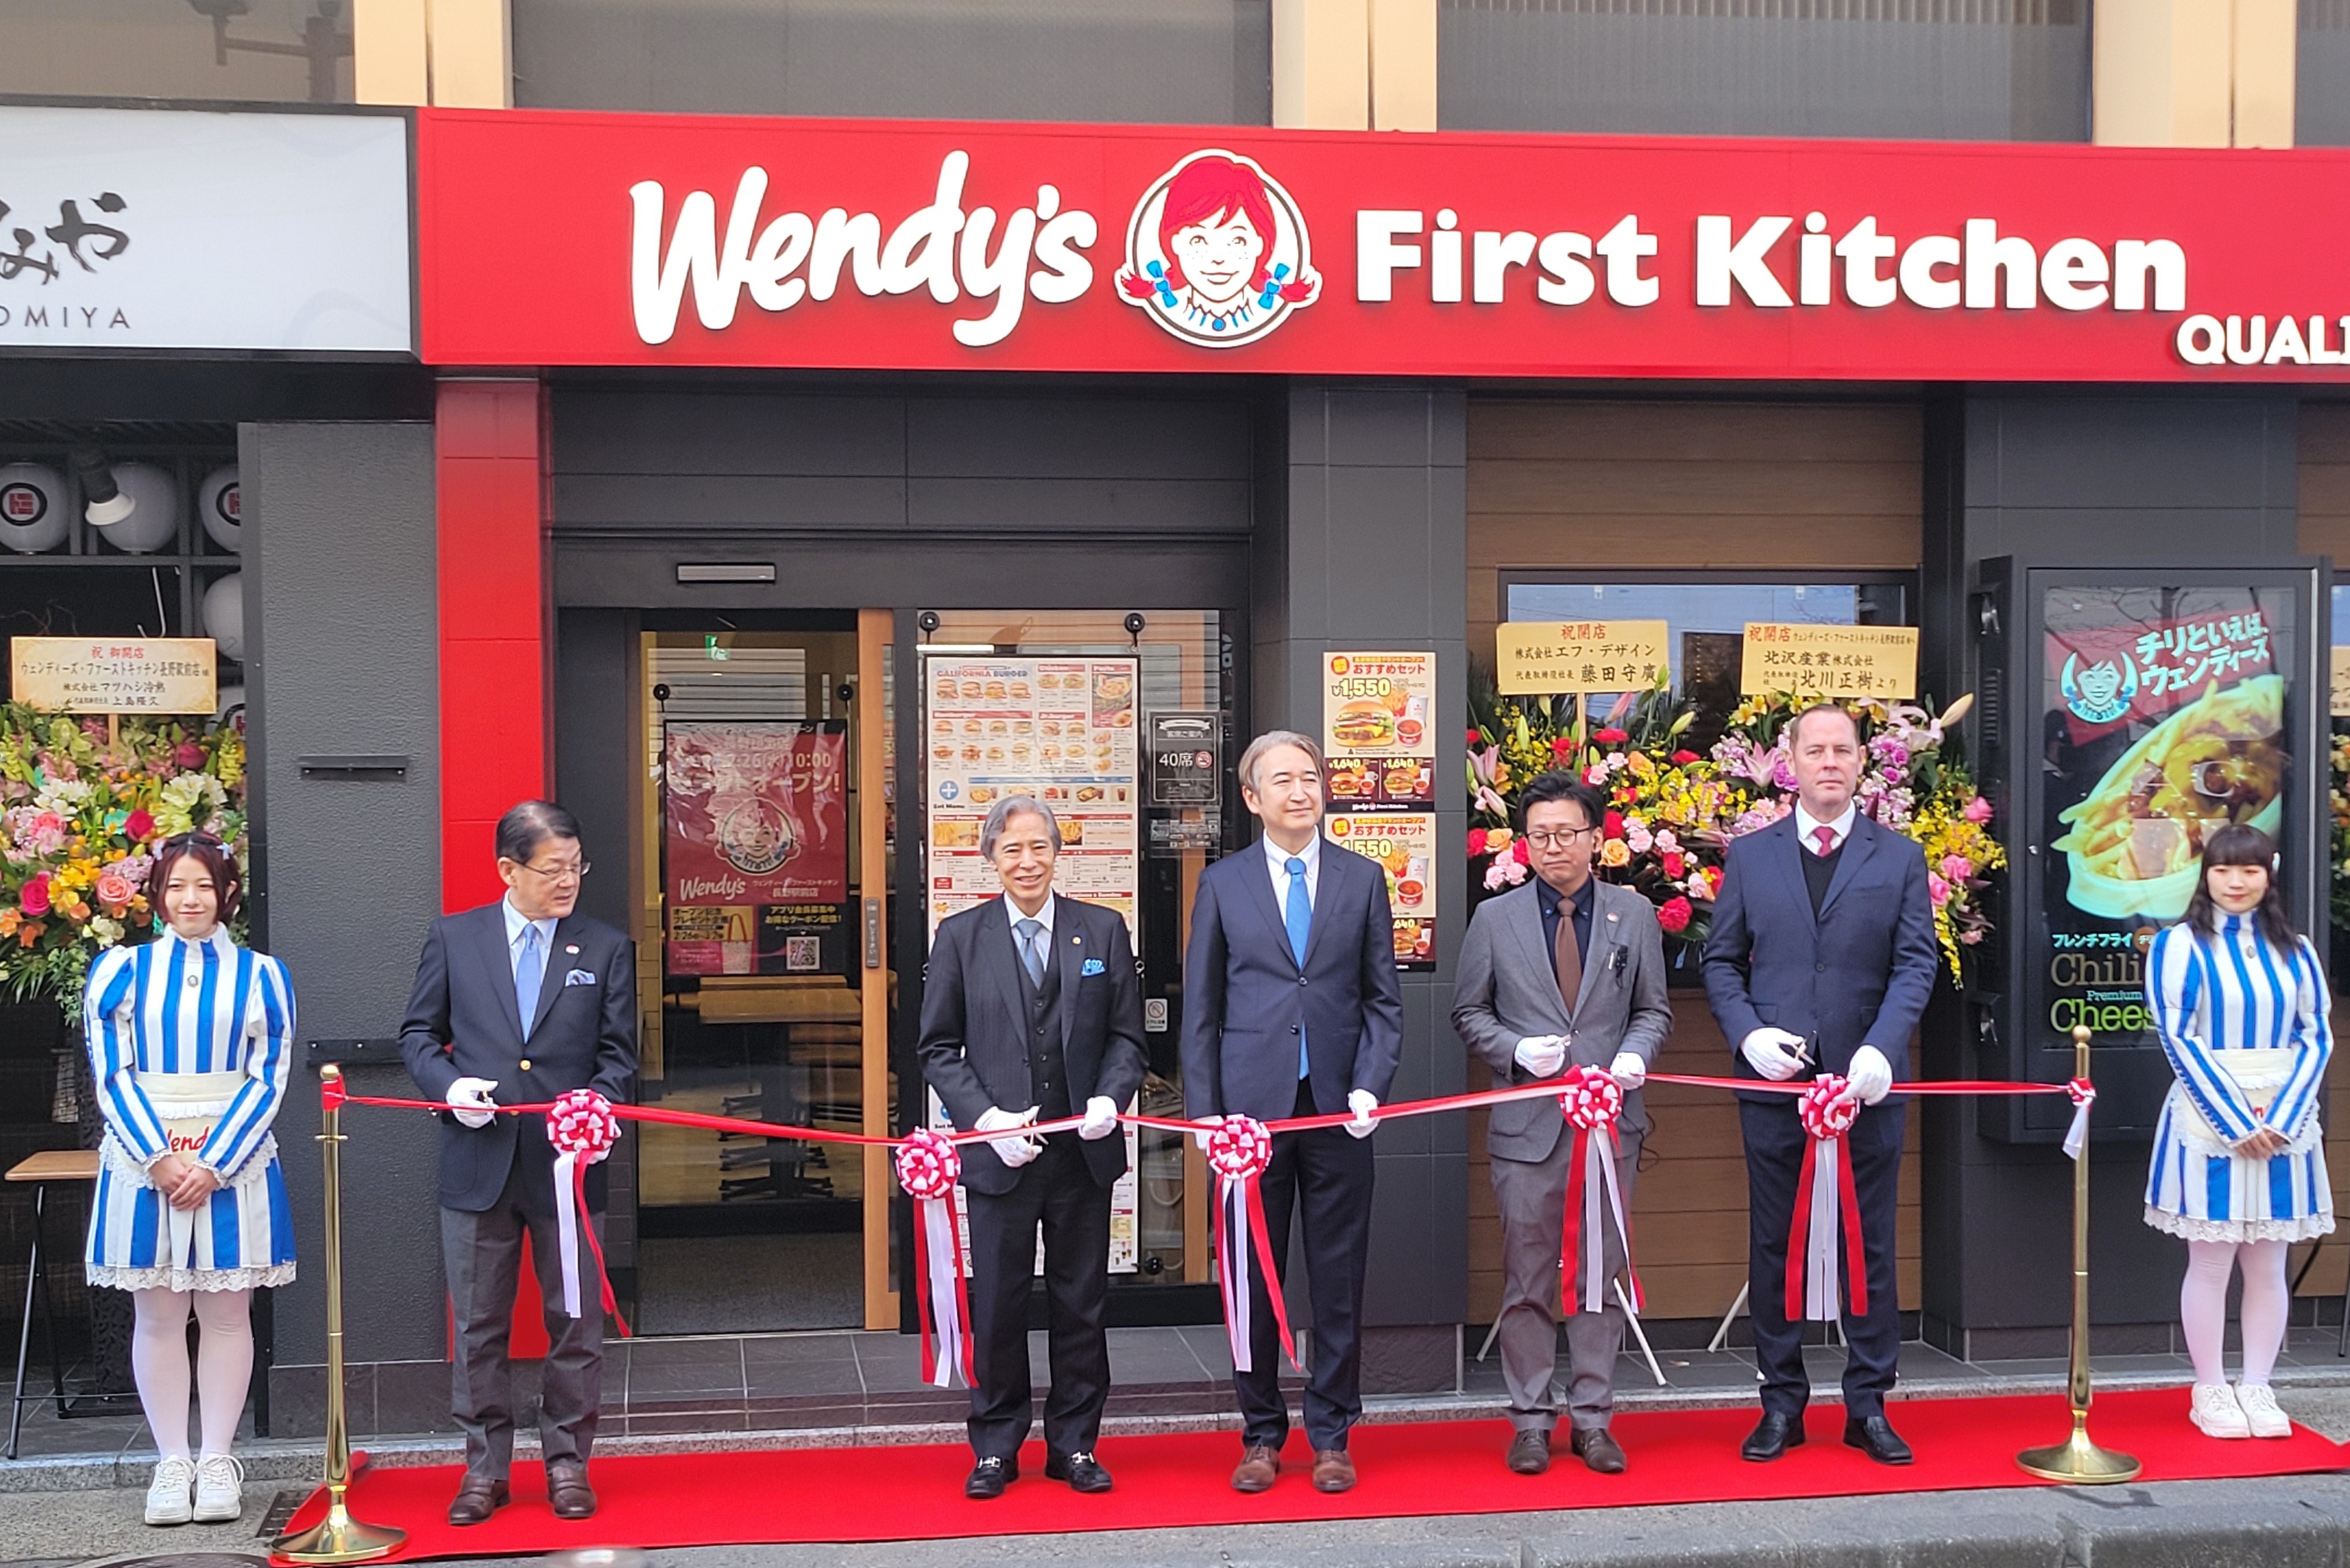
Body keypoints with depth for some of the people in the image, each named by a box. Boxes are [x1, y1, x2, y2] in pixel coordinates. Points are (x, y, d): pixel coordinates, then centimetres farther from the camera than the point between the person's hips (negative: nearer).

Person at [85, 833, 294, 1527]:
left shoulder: (260, 975, 5)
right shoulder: (120, 970, 6)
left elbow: (267, 1080, 0)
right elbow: (111, 1074, 0)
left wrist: (214, 1164, -11)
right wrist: (159, 1158, -11)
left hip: (233, 1167, 0)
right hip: (143, 1163, 0)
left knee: (226, 1313, 4)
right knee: (156, 1314, 4)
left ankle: (218, 1461, 12)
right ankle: (172, 1463, 13)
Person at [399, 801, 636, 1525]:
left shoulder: (607, 948, 6)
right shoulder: (453, 938, 6)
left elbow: (618, 1052, 5)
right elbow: (418, 1034, 9)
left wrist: (599, 1099, -15)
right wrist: (449, 1084, -10)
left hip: (569, 1164, 0)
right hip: (478, 1164, 0)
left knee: (575, 1324, 6)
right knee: (479, 1327, 8)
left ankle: (568, 1464, 19)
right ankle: (485, 1468, 19)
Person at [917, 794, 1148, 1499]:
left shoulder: (1103, 931, 5)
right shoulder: (960, 936, 3)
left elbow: (1127, 1036, 7)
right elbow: (939, 1048, 2)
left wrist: (1110, 1099, -12)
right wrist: (985, 1117, -11)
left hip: (1083, 1151, 1)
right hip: (998, 1153, -1)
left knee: (1081, 1306, 9)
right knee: (997, 1308, 6)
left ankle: (1074, 1444, 22)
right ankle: (996, 1448, 20)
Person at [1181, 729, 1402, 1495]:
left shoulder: (1363, 879, 7)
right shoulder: (1223, 884, 6)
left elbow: (1383, 999, 7)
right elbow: (1201, 1009, 6)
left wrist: (1370, 1087, -6)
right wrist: (1205, 1111, -1)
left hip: (1338, 1110, 0)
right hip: (1251, 1108, 0)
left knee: (1339, 1278, 5)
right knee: (1253, 1279, 6)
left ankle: (1331, 1436, 16)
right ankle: (1261, 1433, 18)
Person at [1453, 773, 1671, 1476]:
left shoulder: (1634, 915, 8)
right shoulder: (1494, 919, 5)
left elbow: (1653, 1009, 12)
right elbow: (1469, 1013, 8)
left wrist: (1635, 1054, -9)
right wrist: (1519, 1051, -9)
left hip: (1611, 1118, 1)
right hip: (1528, 1122, -1)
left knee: (1603, 1276, 6)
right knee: (1527, 1280, 3)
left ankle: (1592, 1417, 16)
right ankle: (1531, 1420, 13)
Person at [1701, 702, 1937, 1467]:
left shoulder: (1899, 857, 6)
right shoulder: (1749, 855, 8)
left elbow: (1916, 963, -1)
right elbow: (1722, 960, 9)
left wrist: (1881, 1048, -16)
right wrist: (1748, 1034, -9)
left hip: (1866, 1082, 0)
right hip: (1774, 1083, 1)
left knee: (1871, 1247, 6)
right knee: (1774, 1247, 6)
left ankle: (1869, 1405, 16)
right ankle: (1782, 1404, 16)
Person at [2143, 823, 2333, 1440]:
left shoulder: (2293, 949, 9)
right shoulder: (2180, 945, -1)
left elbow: (2316, 1036, 5)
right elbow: (2179, 1037, -6)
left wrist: (2282, 1118, -8)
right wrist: (2236, 1122, -11)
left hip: (2283, 1124, 3)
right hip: (2210, 1126, -3)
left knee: (2268, 1266, 6)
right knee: (2210, 1263, 0)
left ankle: (2256, 1389, 15)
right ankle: (2209, 1392, 10)